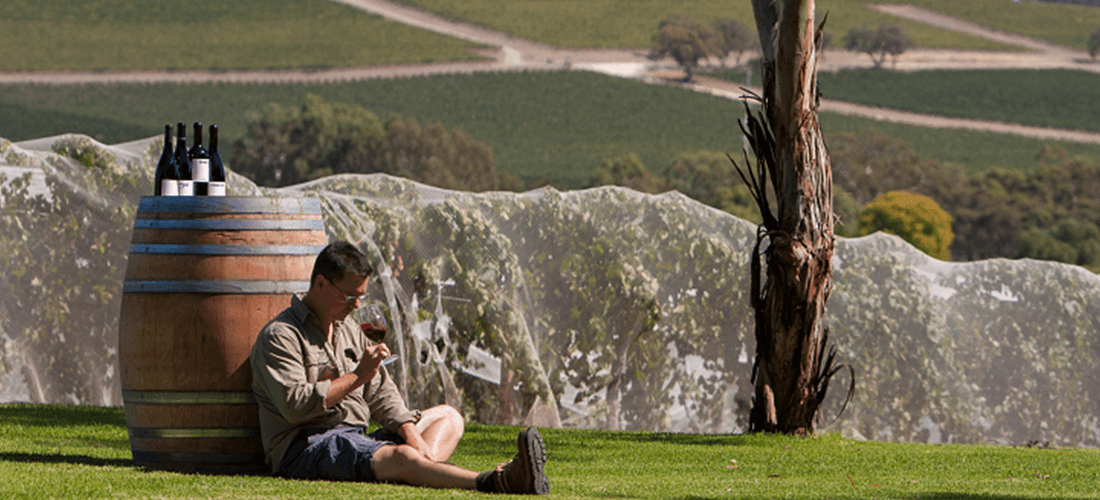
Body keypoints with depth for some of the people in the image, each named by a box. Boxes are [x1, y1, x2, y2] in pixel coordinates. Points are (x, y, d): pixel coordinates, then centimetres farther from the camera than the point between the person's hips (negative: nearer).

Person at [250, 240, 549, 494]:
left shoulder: (348, 330, 23)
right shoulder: (280, 336, -4)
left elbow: (381, 396, 16)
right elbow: (294, 405, -19)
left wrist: (411, 433, -4)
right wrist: (357, 377, -14)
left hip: (355, 439, 10)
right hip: (305, 446, -10)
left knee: (447, 417, 9)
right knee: (400, 458, -34)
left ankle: (426, 468, -30)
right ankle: (495, 483, -56)